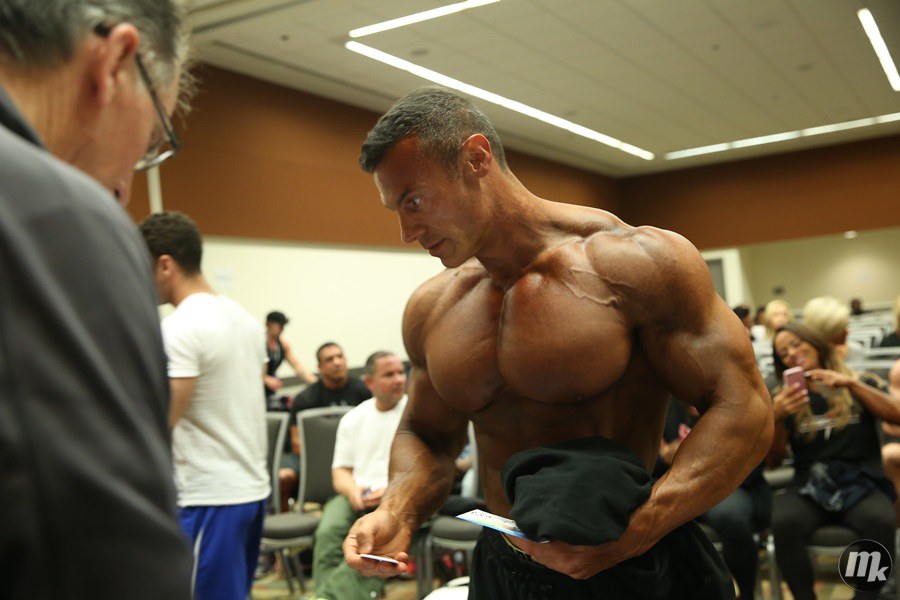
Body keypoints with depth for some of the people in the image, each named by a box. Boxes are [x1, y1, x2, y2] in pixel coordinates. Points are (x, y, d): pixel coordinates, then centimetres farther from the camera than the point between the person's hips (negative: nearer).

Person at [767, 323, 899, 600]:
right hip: (808, 487, 1)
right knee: (783, 522, -33)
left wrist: (852, 384, -14)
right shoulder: (784, 398, 14)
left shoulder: (861, 384, 14)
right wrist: (777, 418, -12)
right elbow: (773, 461, 6)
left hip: (861, 483, 0)